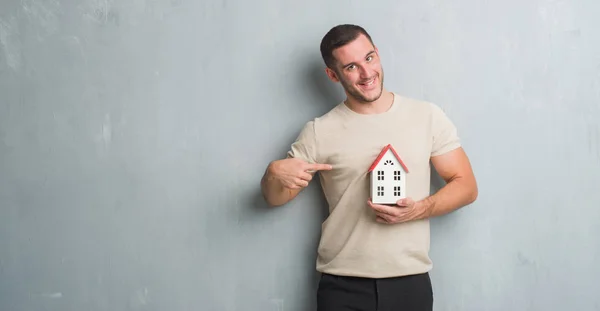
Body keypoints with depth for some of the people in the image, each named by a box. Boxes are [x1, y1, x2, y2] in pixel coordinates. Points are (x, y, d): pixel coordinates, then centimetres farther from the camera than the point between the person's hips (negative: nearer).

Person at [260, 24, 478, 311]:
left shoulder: (427, 116, 1)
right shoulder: (318, 132, -1)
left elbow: (466, 186, 3)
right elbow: (275, 199, 5)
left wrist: (418, 210, -15)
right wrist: (274, 173, -18)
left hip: (411, 281, 1)